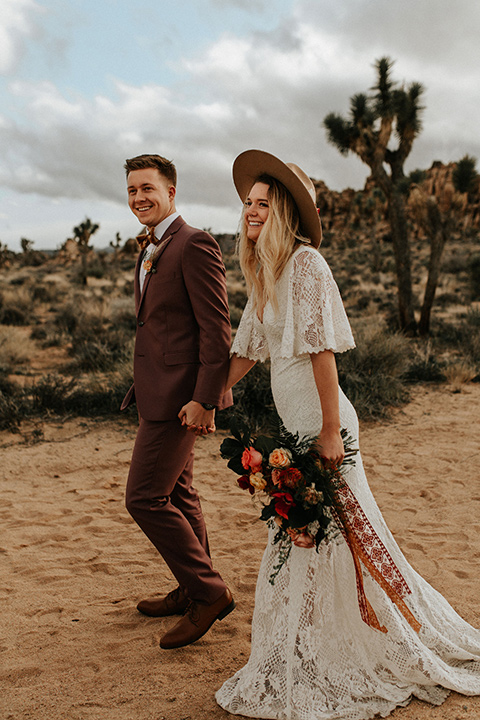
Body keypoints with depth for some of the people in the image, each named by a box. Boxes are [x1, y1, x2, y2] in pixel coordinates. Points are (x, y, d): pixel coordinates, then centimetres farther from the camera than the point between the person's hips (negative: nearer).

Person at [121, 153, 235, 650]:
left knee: (144, 497, -7)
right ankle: (196, 591, 32)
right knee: (176, 493, 17)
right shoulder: (150, 249, 16)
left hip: (180, 394, -10)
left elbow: (216, 328, -19)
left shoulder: (194, 245, -14)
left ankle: (208, 592, 7)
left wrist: (204, 399, -22)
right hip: (160, 392, 10)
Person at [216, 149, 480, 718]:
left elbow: (323, 350, -19)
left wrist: (330, 431, -20)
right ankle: (305, 669, 35)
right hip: (290, 421, 9)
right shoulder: (264, 273, 13)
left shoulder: (305, 263, -14)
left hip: (318, 420, -9)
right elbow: (247, 350, 20)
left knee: (335, 534, 1)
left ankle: (406, 652, 23)